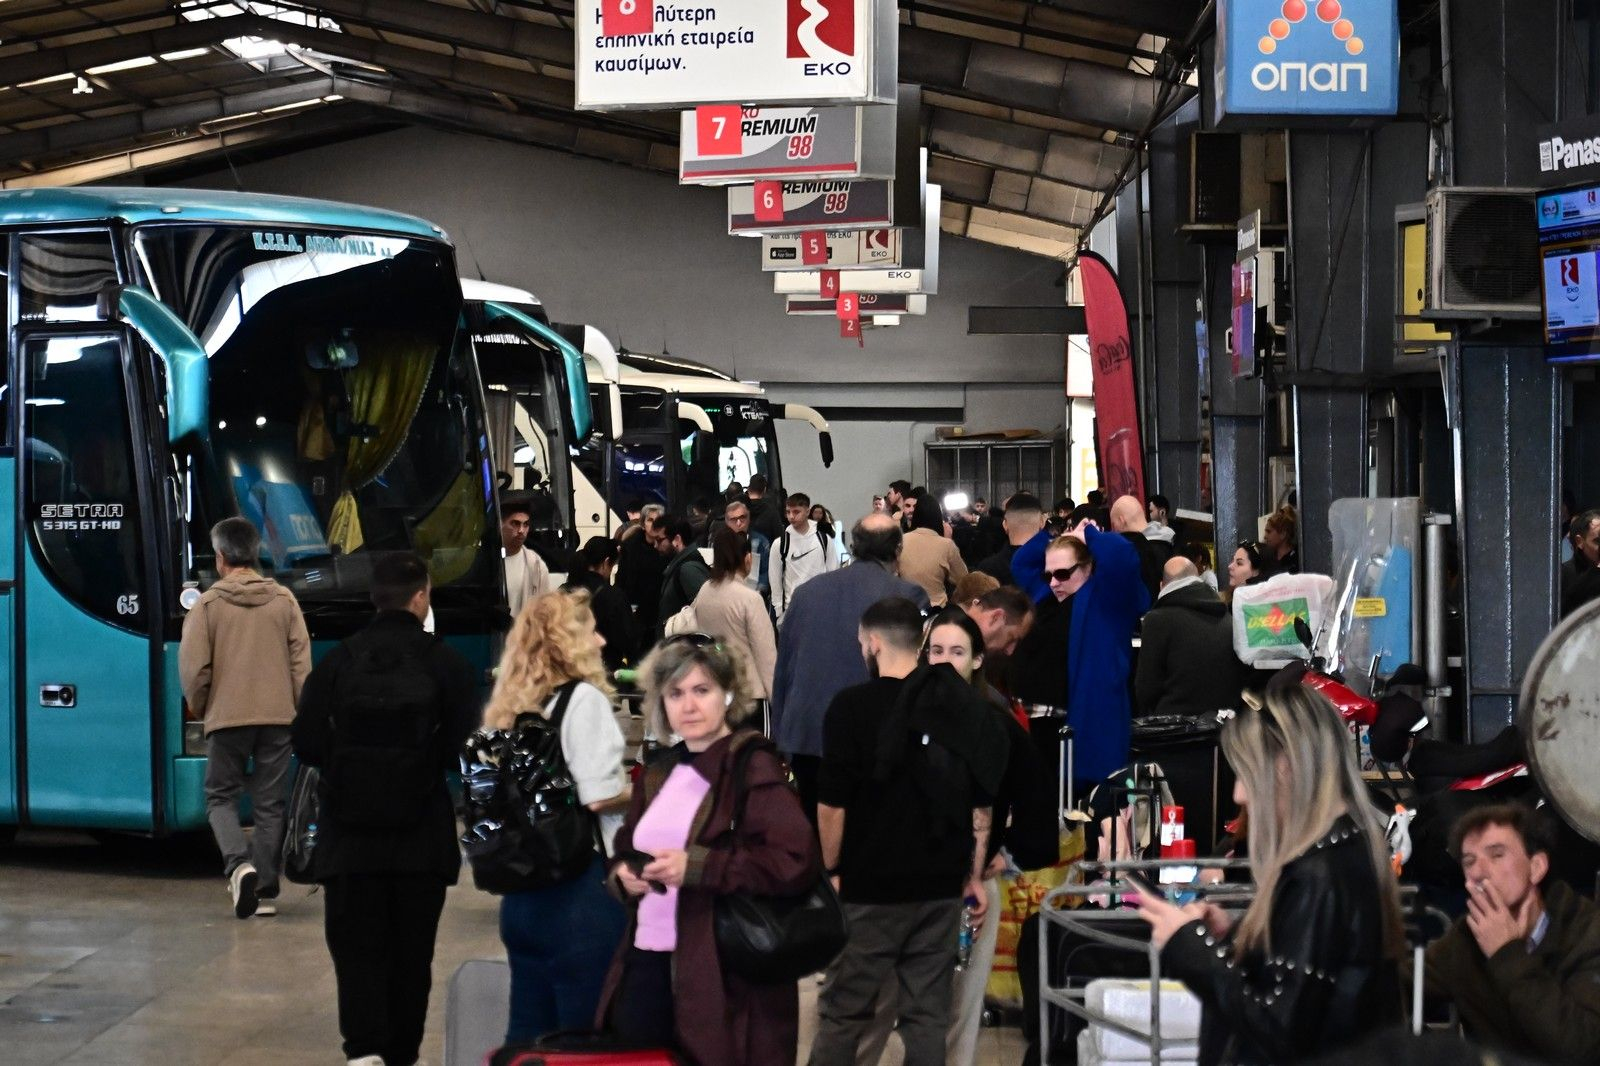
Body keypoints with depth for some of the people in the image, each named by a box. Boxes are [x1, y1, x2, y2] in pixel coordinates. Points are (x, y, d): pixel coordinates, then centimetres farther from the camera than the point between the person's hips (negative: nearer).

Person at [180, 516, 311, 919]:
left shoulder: (208, 604, -5)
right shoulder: (284, 601, 3)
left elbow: (193, 667, -7)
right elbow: (301, 663, 3)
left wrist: (198, 706, 11)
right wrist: (300, 712, 12)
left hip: (227, 717, -2)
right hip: (277, 716, 2)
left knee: (221, 798, 11)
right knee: (270, 805, 9)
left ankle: (238, 864, -14)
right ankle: (265, 889, 8)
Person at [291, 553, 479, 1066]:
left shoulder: (336, 663, -4)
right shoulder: (446, 663, -7)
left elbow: (307, 746, -3)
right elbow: (464, 747, -7)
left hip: (349, 836, 0)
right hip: (422, 836, 0)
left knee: (356, 945, 4)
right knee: (411, 949, 12)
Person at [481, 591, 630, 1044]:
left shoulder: (513, 706, 11)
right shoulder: (583, 698, -11)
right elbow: (599, 796, -18)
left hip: (523, 890, 7)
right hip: (580, 886, -7)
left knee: (528, 1034, 14)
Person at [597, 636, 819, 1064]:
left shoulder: (753, 768, -8)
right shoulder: (657, 774, 15)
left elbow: (798, 861, -19)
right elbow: (625, 848, 26)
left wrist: (697, 866, -21)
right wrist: (624, 873, 1)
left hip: (723, 976, -7)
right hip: (645, 965, 7)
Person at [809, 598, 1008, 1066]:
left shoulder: (853, 707, -10)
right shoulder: (966, 708, 5)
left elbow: (832, 804, -11)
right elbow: (982, 805, 10)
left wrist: (830, 871, 1)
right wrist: (975, 877, 17)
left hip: (870, 888, -4)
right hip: (942, 888, 5)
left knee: (841, 1012, 3)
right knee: (928, 1014, 8)